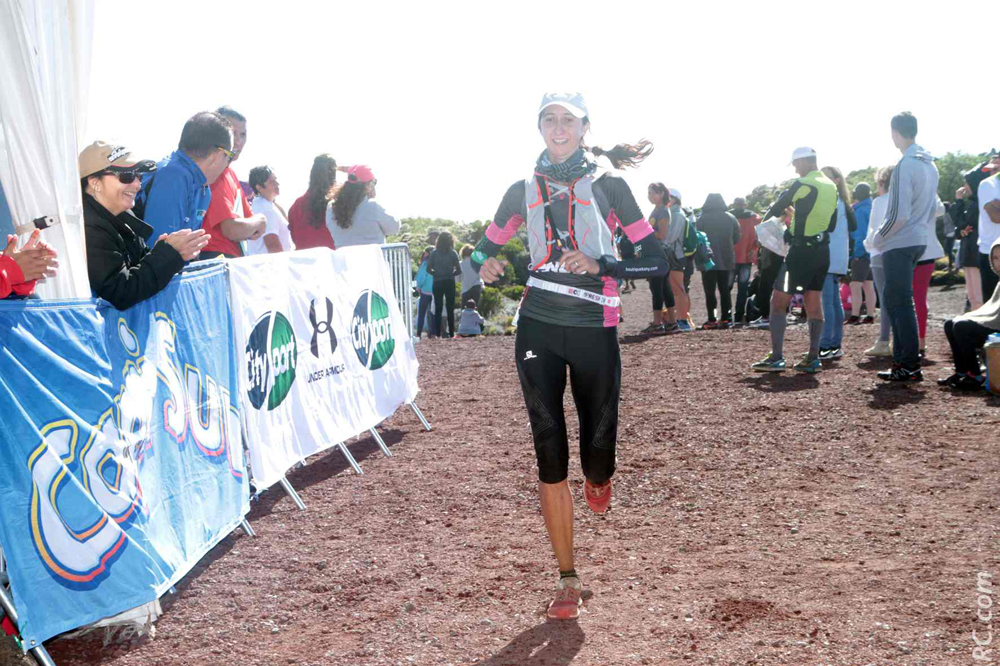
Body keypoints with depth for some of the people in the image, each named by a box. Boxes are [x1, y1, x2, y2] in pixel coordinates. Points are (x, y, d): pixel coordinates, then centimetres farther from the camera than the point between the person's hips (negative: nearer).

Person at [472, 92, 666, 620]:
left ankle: (597, 479, 39)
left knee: (597, 448, -2)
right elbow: (487, 246, 20)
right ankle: (568, 582, 10)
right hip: (538, 328, 2)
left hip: (594, 330, -2)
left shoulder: (607, 186, 2)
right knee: (549, 454, -1)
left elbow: (656, 261, -2)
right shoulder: (524, 190, 11)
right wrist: (487, 264, -3)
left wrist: (599, 265, -18)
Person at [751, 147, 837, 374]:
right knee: (813, 302, 11)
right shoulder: (831, 186, 12)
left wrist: (766, 217, 18)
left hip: (801, 251, -8)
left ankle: (776, 358, -7)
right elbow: (832, 225, 16)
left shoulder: (803, 184, -13)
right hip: (822, 251, 8)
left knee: (778, 301, -3)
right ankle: (813, 359, 9)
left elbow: (778, 207, -3)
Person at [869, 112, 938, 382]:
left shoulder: (905, 166, -16)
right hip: (918, 241, 9)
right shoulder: (930, 165, 12)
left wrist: (877, 238, -8)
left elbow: (899, 215, -20)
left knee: (900, 304, -5)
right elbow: (933, 210, 17)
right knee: (895, 301, 15)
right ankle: (902, 359, 18)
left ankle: (910, 367, -2)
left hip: (899, 245, -9)